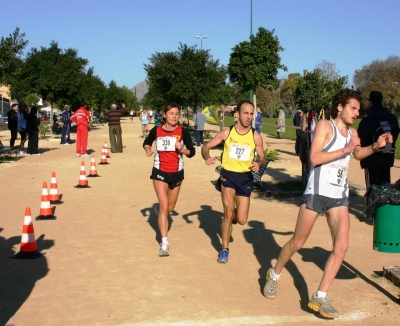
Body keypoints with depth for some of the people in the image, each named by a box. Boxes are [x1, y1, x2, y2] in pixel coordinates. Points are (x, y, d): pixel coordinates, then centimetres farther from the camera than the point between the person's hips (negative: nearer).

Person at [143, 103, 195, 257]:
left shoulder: (183, 132, -9)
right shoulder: (156, 130, -6)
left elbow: (192, 152, -7)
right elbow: (147, 142, 12)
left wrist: (181, 149, -26)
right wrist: (148, 149, -10)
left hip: (177, 173, 2)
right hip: (160, 172, -2)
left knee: (170, 207, 16)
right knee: (164, 206, -12)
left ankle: (158, 208, 54)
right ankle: (164, 243, -7)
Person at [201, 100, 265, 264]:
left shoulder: (256, 136, -4)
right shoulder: (227, 132, -5)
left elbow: (262, 158, 6)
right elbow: (206, 147, 1)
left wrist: (259, 164, -18)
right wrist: (207, 157, -21)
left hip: (245, 178, 1)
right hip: (228, 175, -1)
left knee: (241, 220, 0)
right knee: (228, 211, -14)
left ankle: (230, 217, 40)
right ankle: (225, 249, 4)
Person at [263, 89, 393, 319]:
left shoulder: (353, 133, 10)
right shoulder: (325, 125, -9)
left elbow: (358, 154, 32)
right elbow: (314, 157, -20)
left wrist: (376, 146, 14)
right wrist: (346, 149, -20)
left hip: (340, 196, 5)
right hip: (317, 192, -5)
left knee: (342, 245, -7)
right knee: (298, 242, 6)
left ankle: (320, 297, 1)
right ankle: (274, 275, 32)